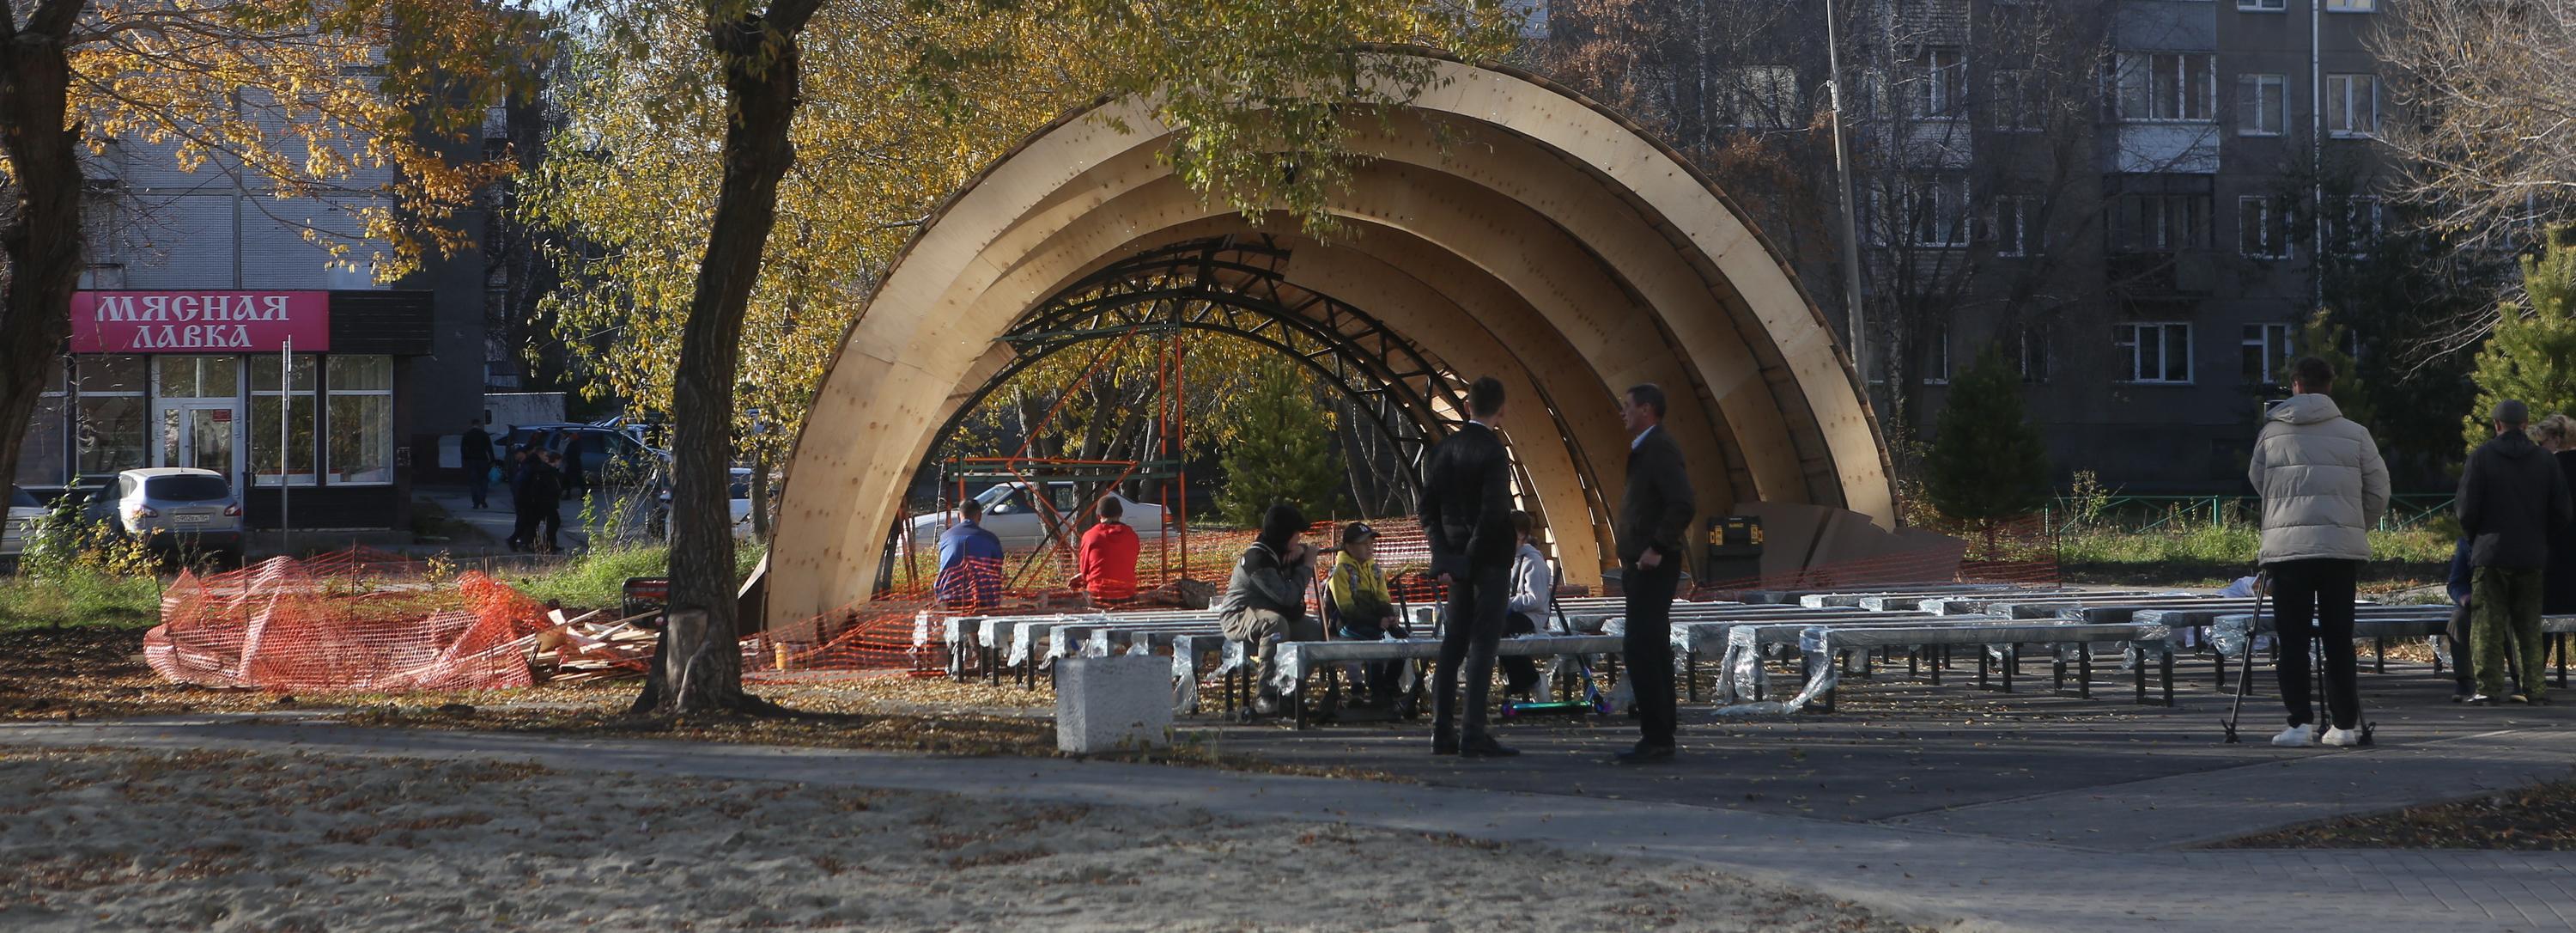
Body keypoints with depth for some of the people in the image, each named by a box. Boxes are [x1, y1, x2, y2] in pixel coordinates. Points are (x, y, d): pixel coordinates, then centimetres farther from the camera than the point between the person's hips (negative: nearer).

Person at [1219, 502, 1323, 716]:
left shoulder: (1279, 552, 5)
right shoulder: (1257, 558, -25)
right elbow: (1287, 596, -29)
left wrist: (1301, 551, 0)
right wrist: (1307, 566, -17)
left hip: (1270, 613, 10)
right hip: (1237, 617, -10)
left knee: (1314, 631, 1)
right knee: (1275, 623, -39)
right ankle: (1265, 696, -40)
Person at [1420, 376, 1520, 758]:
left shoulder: (1446, 448, 6)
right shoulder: (1493, 453, -14)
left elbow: (1428, 507, 7)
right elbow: (1493, 512, -21)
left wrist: (1444, 555, 5)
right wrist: (1471, 555, -10)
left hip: (1457, 563, 7)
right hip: (1489, 560, -7)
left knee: (1453, 644, 11)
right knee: (1483, 644, -5)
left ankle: (1442, 732, 12)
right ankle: (1474, 734, -6)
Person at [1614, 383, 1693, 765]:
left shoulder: (1661, 448, -13)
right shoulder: (1644, 448, 18)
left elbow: (1682, 505, -24)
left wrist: (1657, 547, -22)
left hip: (1653, 566, -11)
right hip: (1640, 565, 11)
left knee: (1641, 649, -13)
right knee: (1651, 650, 11)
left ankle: (1656, 739, -13)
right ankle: (1659, 737, 15)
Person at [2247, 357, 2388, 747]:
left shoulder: (2271, 432, 4)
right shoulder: (2355, 433, 6)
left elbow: (2257, 481, 14)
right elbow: (2378, 490, 9)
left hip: (2286, 544, -1)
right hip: (2342, 545, 1)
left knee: (2292, 639, 3)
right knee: (2339, 639, 7)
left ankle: (2300, 722, -4)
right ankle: (2344, 724, 8)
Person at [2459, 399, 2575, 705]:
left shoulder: (2482, 457, -7)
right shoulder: (2544, 459, 3)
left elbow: (2467, 510, -9)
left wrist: (2475, 537, 10)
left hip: (2492, 553, -3)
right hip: (2532, 554, 3)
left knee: (2490, 625, 0)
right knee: (2528, 625, 10)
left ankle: (2489, 688, -3)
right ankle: (2532, 688, 7)